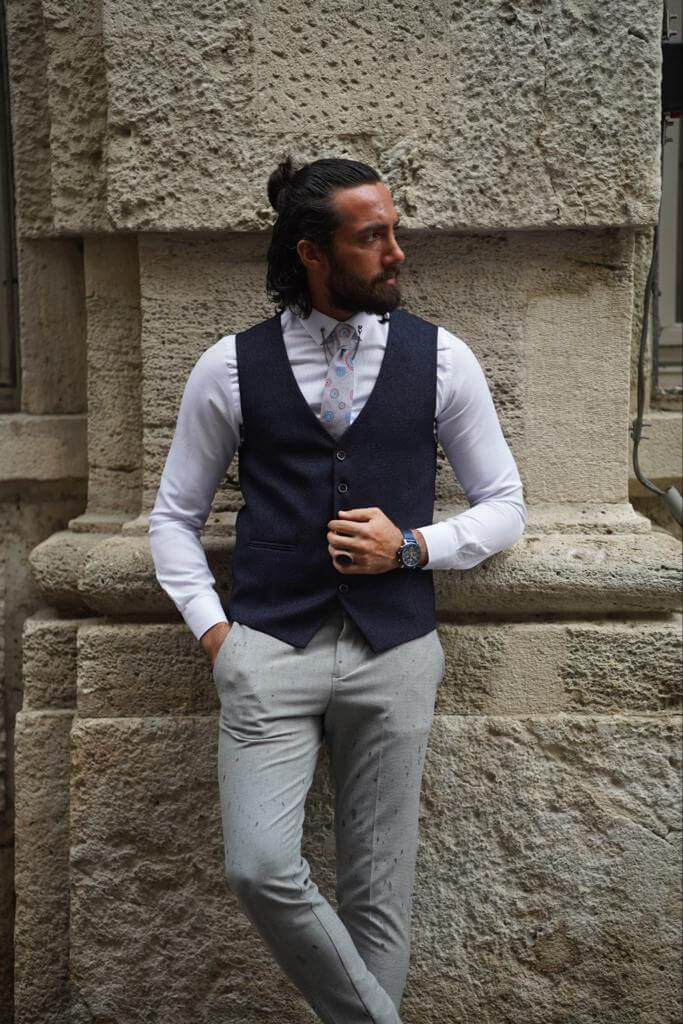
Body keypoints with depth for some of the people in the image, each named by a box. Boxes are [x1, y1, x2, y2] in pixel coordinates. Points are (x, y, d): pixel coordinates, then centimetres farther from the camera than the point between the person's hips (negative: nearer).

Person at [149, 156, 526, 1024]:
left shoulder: (441, 359, 4)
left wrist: (413, 545, -7)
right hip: (268, 649, 0)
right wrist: (210, 626, -2)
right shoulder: (230, 367, 3)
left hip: (395, 652, 1)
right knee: (260, 869, -12)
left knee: (378, 889, 6)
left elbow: (504, 507, 11)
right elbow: (175, 514, 11)